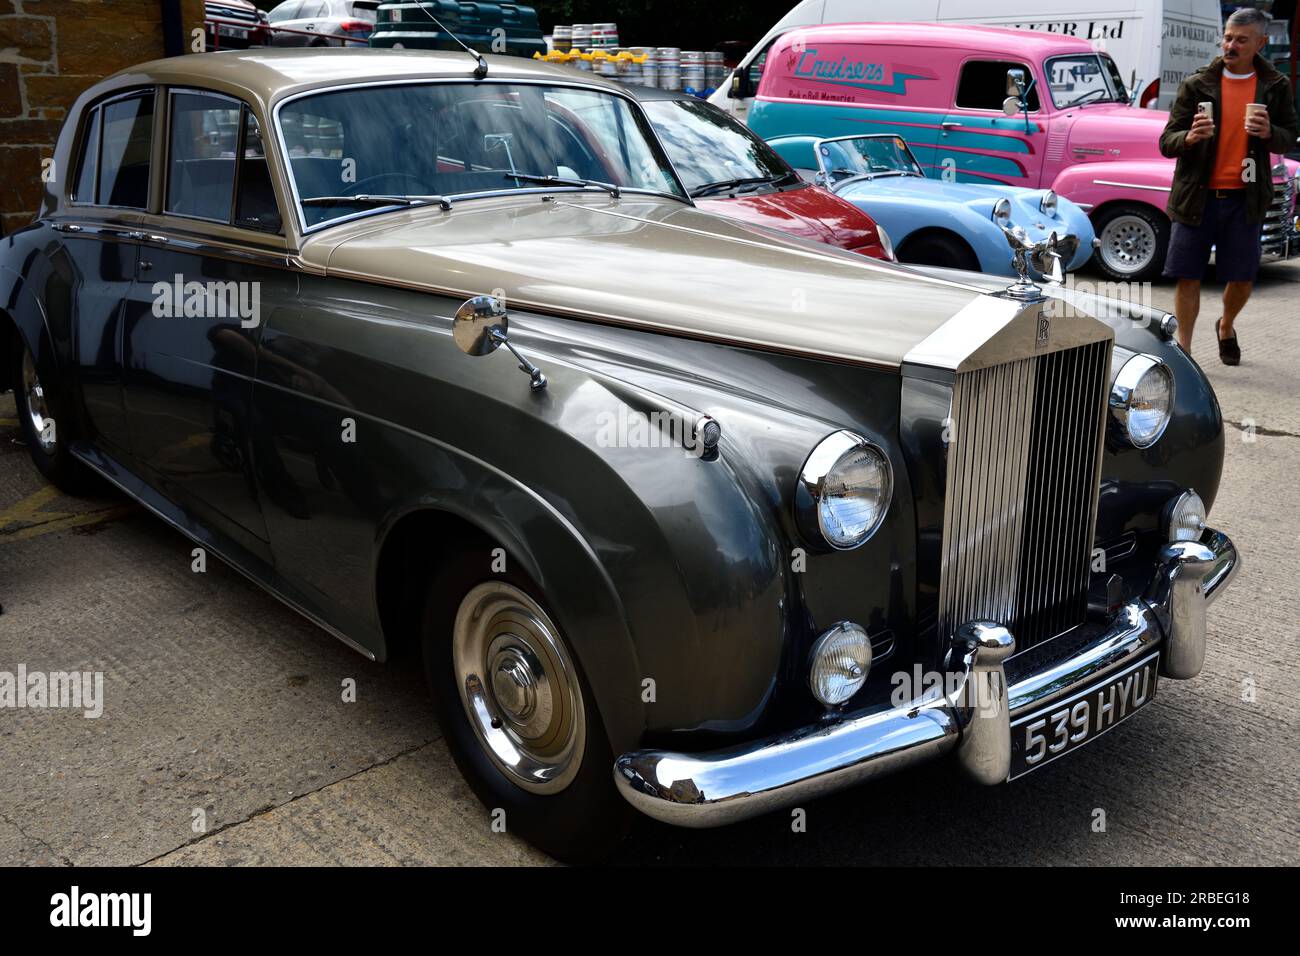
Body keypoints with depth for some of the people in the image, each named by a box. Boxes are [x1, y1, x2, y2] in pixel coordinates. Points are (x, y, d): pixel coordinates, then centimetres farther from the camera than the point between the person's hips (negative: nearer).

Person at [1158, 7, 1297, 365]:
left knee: (1242, 278, 7)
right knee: (1188, 277, -1)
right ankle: (1183, 349, 10)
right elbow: (1166, 143, -1)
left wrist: (1268, 133, -13)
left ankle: (1226, 327, 37)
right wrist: (1189, 137, -24)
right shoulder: (1196, 84, 0)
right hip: (1197, 196, -1)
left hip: (1244, 197, 2)